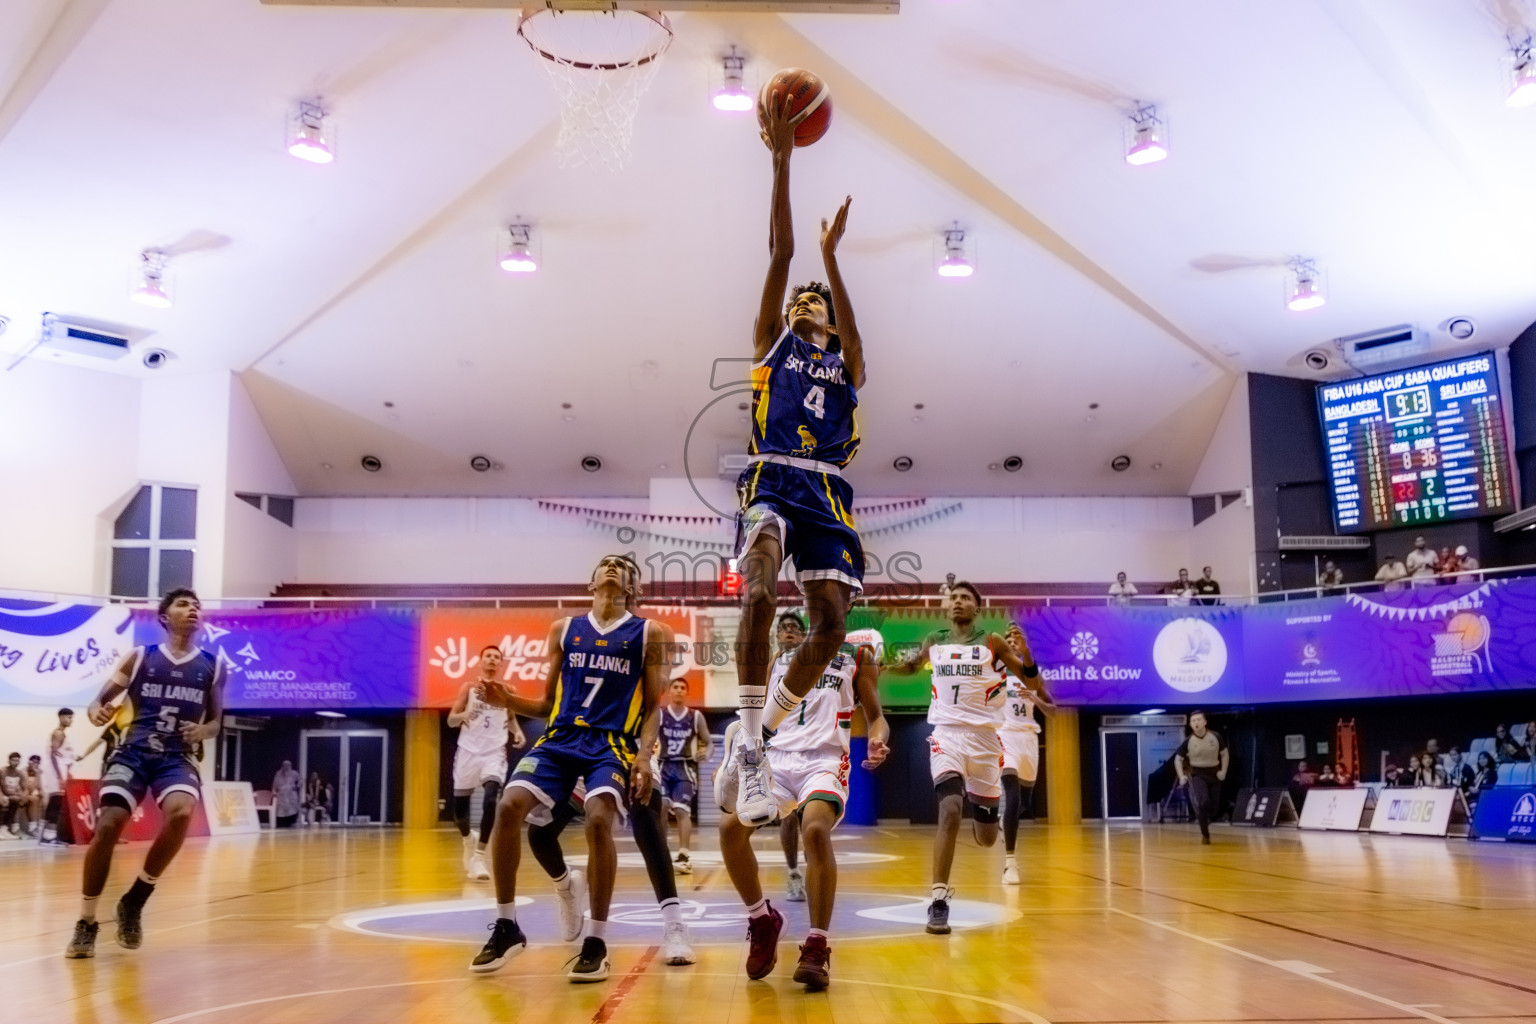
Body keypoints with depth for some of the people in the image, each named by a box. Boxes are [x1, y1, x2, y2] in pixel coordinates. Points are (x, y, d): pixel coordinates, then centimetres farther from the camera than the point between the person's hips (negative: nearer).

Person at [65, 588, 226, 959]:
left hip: (177, 758, 0)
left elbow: (216, 721, 14)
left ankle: (135, 900, -8)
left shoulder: (213, 666, 6)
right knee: (108, 825, -17)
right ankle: (86, 924, 2)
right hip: (133, 752, 0)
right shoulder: (139, 657, 4)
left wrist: (203, 731, -9)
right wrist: (96, 711, -16)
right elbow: (101, 700, 9)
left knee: (181, 812, -30)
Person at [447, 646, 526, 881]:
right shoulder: (469, 686, 3)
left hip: (495, 751, 0)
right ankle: (468, 840, 40)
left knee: (491, 799, -22)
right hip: (468, 750, 0)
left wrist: (517, 731, 3)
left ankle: (479, 856, -16)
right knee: (460, 804, 7)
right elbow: (451, 720, 1)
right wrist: (464, 715, -22)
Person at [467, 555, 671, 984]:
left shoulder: (649, 633, 8)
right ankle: (506, 927, -3)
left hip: (612, 743, -3)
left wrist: (644, 755, -13)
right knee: (509, 806, -19)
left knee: (599, 819, -28)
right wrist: (508, 700, 0)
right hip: (559, 738, 3)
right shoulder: (564, 629, 16)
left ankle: (596, 941, -14)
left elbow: (654, 706, 3)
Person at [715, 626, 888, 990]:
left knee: (815, 830, -33)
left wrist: (877, 740, -12)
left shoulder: (858, 654, 13)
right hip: (776, 755, 3)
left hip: (825, 760, -3)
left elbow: (876, 716, 12)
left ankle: (817, 946, -21)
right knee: (731, 825, -23)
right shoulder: (778, 656, 20)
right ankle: (762, 920, 1)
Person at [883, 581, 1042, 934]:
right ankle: (939, 901, -21)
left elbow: (1032, 679, -2)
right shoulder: (933, 642, 7)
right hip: (947, 735, 0)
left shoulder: (992, 642, 0)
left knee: (986, 838, 8)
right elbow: (910, 666, 25)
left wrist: (1024, 651, -22)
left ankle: (980, 816, 48)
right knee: (950, 810, -25)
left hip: (984, 738, 0)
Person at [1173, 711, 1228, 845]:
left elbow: (1224, 754, 8)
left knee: (1212, 807, 6)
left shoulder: (1215, 736, -7)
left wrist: (1223, 771, -3)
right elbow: (1178, 759, 2)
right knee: (1202, 803, -22)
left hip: (1214, 774, 2)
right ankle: (1205, 834, -9)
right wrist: (1182, 776, -9)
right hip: (1197, 775, -2)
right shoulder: (1188, 741, -9)